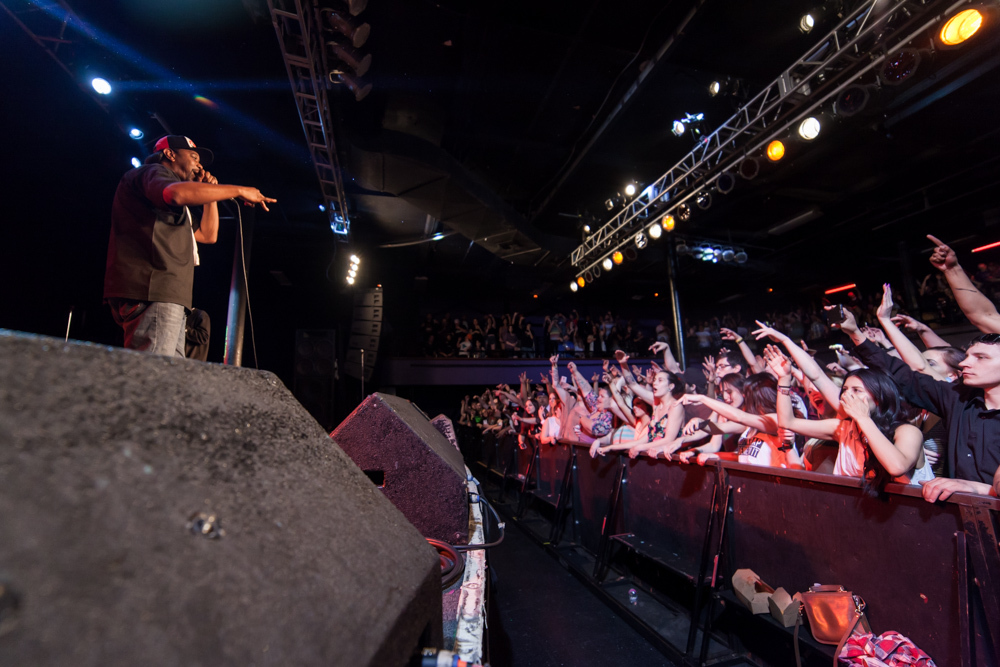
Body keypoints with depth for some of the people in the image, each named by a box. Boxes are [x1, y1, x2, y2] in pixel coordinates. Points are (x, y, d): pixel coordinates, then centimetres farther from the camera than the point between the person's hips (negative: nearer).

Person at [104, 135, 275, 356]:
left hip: (166, 296, 10)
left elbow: (208, 235, 33)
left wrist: (209, 191, 28)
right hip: (151, 291, -10)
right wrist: (239, 190, -12)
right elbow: (177, 193, -19)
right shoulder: (152, 172, 6)